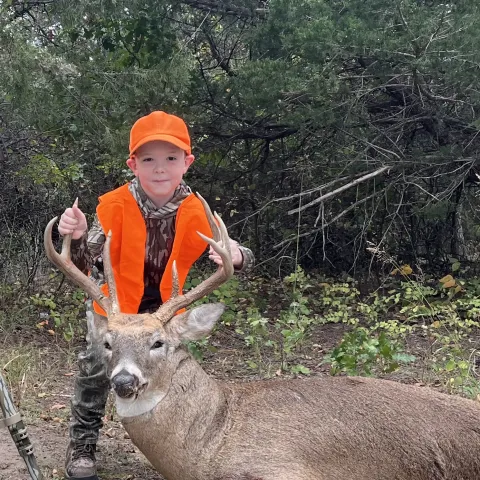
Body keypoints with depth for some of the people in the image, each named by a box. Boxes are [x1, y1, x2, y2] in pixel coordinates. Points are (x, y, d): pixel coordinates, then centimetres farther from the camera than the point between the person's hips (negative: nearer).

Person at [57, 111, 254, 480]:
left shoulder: (195, 212, -22)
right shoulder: (115, 206, -28)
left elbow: (237, 257, -21)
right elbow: (85, 264, -27)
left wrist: (236, 256, -47)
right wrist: (77, 237, -50)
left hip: (164, 303, 2)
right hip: (113, 299, -2)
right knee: (96, 366, -3)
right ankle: (83, 443, 17)